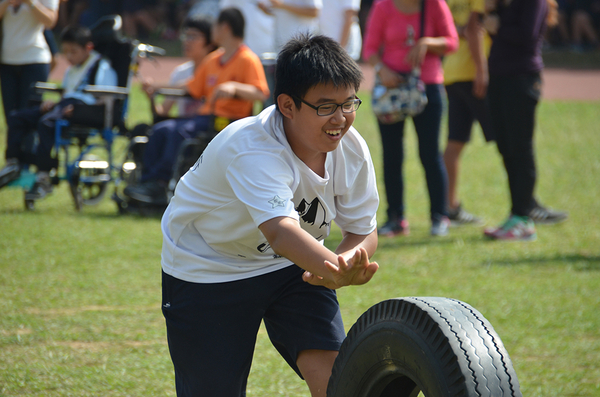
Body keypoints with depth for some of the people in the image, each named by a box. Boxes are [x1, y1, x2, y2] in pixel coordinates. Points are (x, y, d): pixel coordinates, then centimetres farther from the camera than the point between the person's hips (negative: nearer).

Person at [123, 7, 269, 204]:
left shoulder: (248, 60, -5)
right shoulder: (212, 60, 20)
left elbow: (260, 94, -17)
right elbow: (192, 90, 25)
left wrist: (235, 88, -32)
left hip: (229, 120, -8)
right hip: (205, 116, 8)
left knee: (182, 131, -29)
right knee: (160, 131, -11)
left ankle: (159, 183, -29)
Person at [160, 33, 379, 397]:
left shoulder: (351, 149, -15)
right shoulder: (251, 149, -35)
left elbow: (363, 231, -8)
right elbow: (280, 230, -51)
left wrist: (347, 262, -33)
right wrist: (337, 269, -70)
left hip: (292, 268, 5)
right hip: (208, 269, -5)